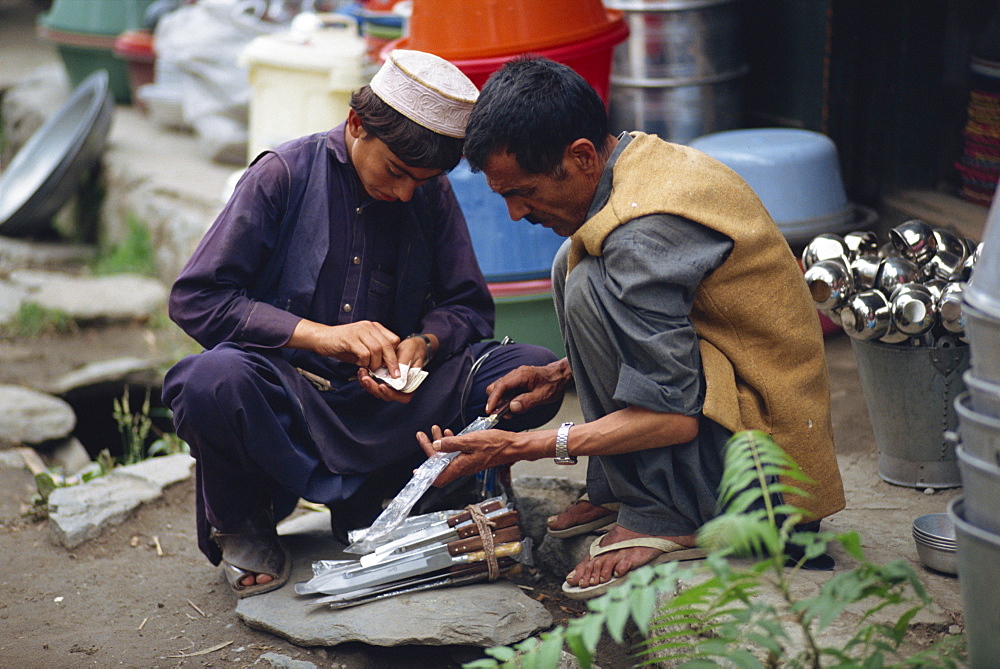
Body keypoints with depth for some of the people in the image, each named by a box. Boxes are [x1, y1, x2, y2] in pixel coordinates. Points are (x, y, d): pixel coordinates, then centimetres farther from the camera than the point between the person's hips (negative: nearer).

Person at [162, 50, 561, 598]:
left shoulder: (432, 194, 4)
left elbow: (467, 305, 9)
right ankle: (240, 523, -5)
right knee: (212, 382, -39)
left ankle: (370, 501, -4)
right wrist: (318, 335, -21)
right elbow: (194, 299, -11)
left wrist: (423, 342, -15)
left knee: (536, 373, -17)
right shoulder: (283, 173, -7)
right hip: (290, 397, -4)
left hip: (388, 400, 4)